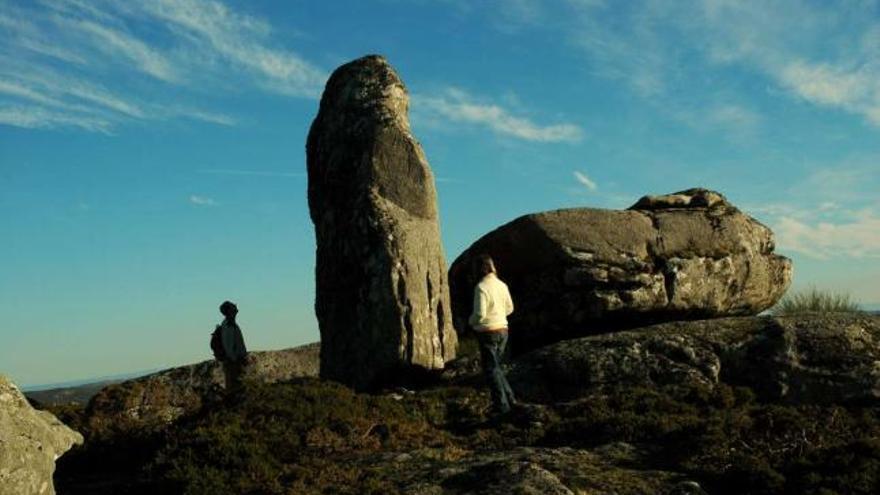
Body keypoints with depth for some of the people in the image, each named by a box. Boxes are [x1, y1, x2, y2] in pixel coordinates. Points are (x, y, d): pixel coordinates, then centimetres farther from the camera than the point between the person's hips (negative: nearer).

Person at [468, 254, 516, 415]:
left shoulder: (481, 287, -18)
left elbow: (480, 314, -21)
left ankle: (502, 405, 6)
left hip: (488, 332, -7)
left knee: (491, 368, 4)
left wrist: (471, 321, -2)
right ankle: (509, 398, 21)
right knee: (496, 366, 22)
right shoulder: (501, 285, 5)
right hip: (502, 329, 7)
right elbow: (509, 308, 15)